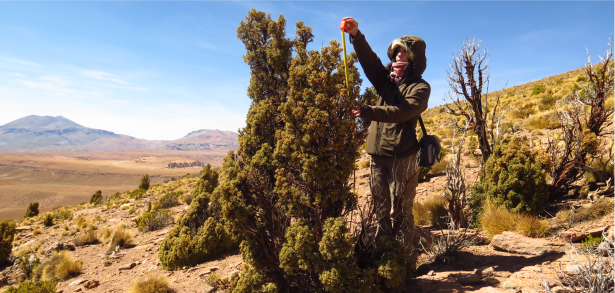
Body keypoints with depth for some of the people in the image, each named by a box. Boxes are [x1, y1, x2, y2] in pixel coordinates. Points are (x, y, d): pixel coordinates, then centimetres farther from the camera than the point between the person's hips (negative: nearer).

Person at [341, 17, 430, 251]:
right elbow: (369, 59, -4)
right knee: (381, 209, 14)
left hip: (402, 156, -5)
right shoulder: (385, 77, 12)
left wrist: (367, 112, -29)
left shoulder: (420, 88, -4)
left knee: (400, 211, 1)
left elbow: (400, 112, -19)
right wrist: (356, 35, -20)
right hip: (378, 154, 6)